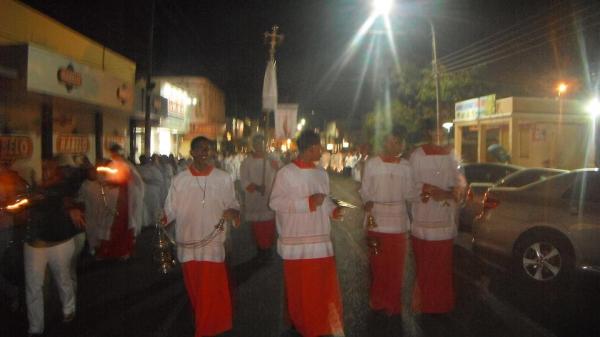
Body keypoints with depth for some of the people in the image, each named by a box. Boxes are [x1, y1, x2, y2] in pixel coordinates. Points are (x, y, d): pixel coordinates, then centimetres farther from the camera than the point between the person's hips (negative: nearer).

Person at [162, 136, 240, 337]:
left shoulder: (224, 178, -1)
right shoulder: (179, 180, 1)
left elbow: (233, 206, 2)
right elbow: (170, 209, 4)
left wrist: (232, 212, -18)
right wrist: (163, 219, -15)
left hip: (213, 245, -2)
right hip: (188, 245, 2)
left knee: (210, 294, -2)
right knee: (195, 293, 17)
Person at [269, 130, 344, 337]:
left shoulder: (321, 174, 10)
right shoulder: (286, 173, -9)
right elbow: (275, 202, -14)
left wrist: (332, 209, -1)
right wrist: (308, 202, -19)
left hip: (321, 241, 5)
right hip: (296, 243, -5)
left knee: (325, 286, 8)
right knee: (300, 288, 6)